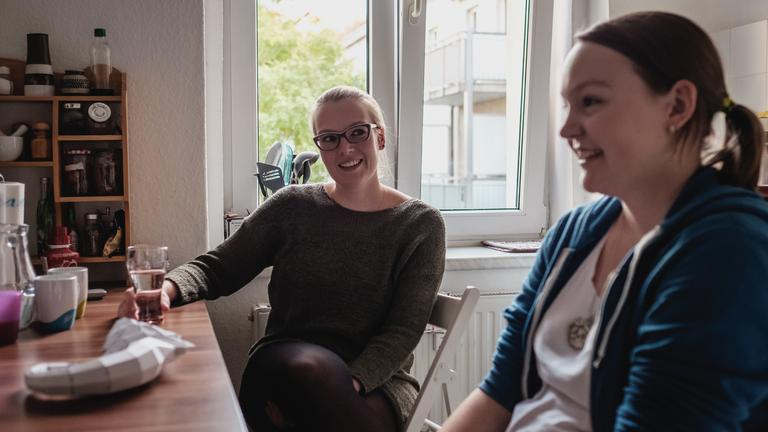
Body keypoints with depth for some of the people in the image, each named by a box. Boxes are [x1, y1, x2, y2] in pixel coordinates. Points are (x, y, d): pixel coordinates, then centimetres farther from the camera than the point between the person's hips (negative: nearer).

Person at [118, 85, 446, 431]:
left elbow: (402, 332, -5)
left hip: (376, 381, -1)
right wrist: (167, 289, -20)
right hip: (283, 368, 1)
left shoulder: (421, 225, 2)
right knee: (310, 365, -36)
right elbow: (216, 267, 4)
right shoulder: (292, 206, 5)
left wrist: (351, 383, -23)